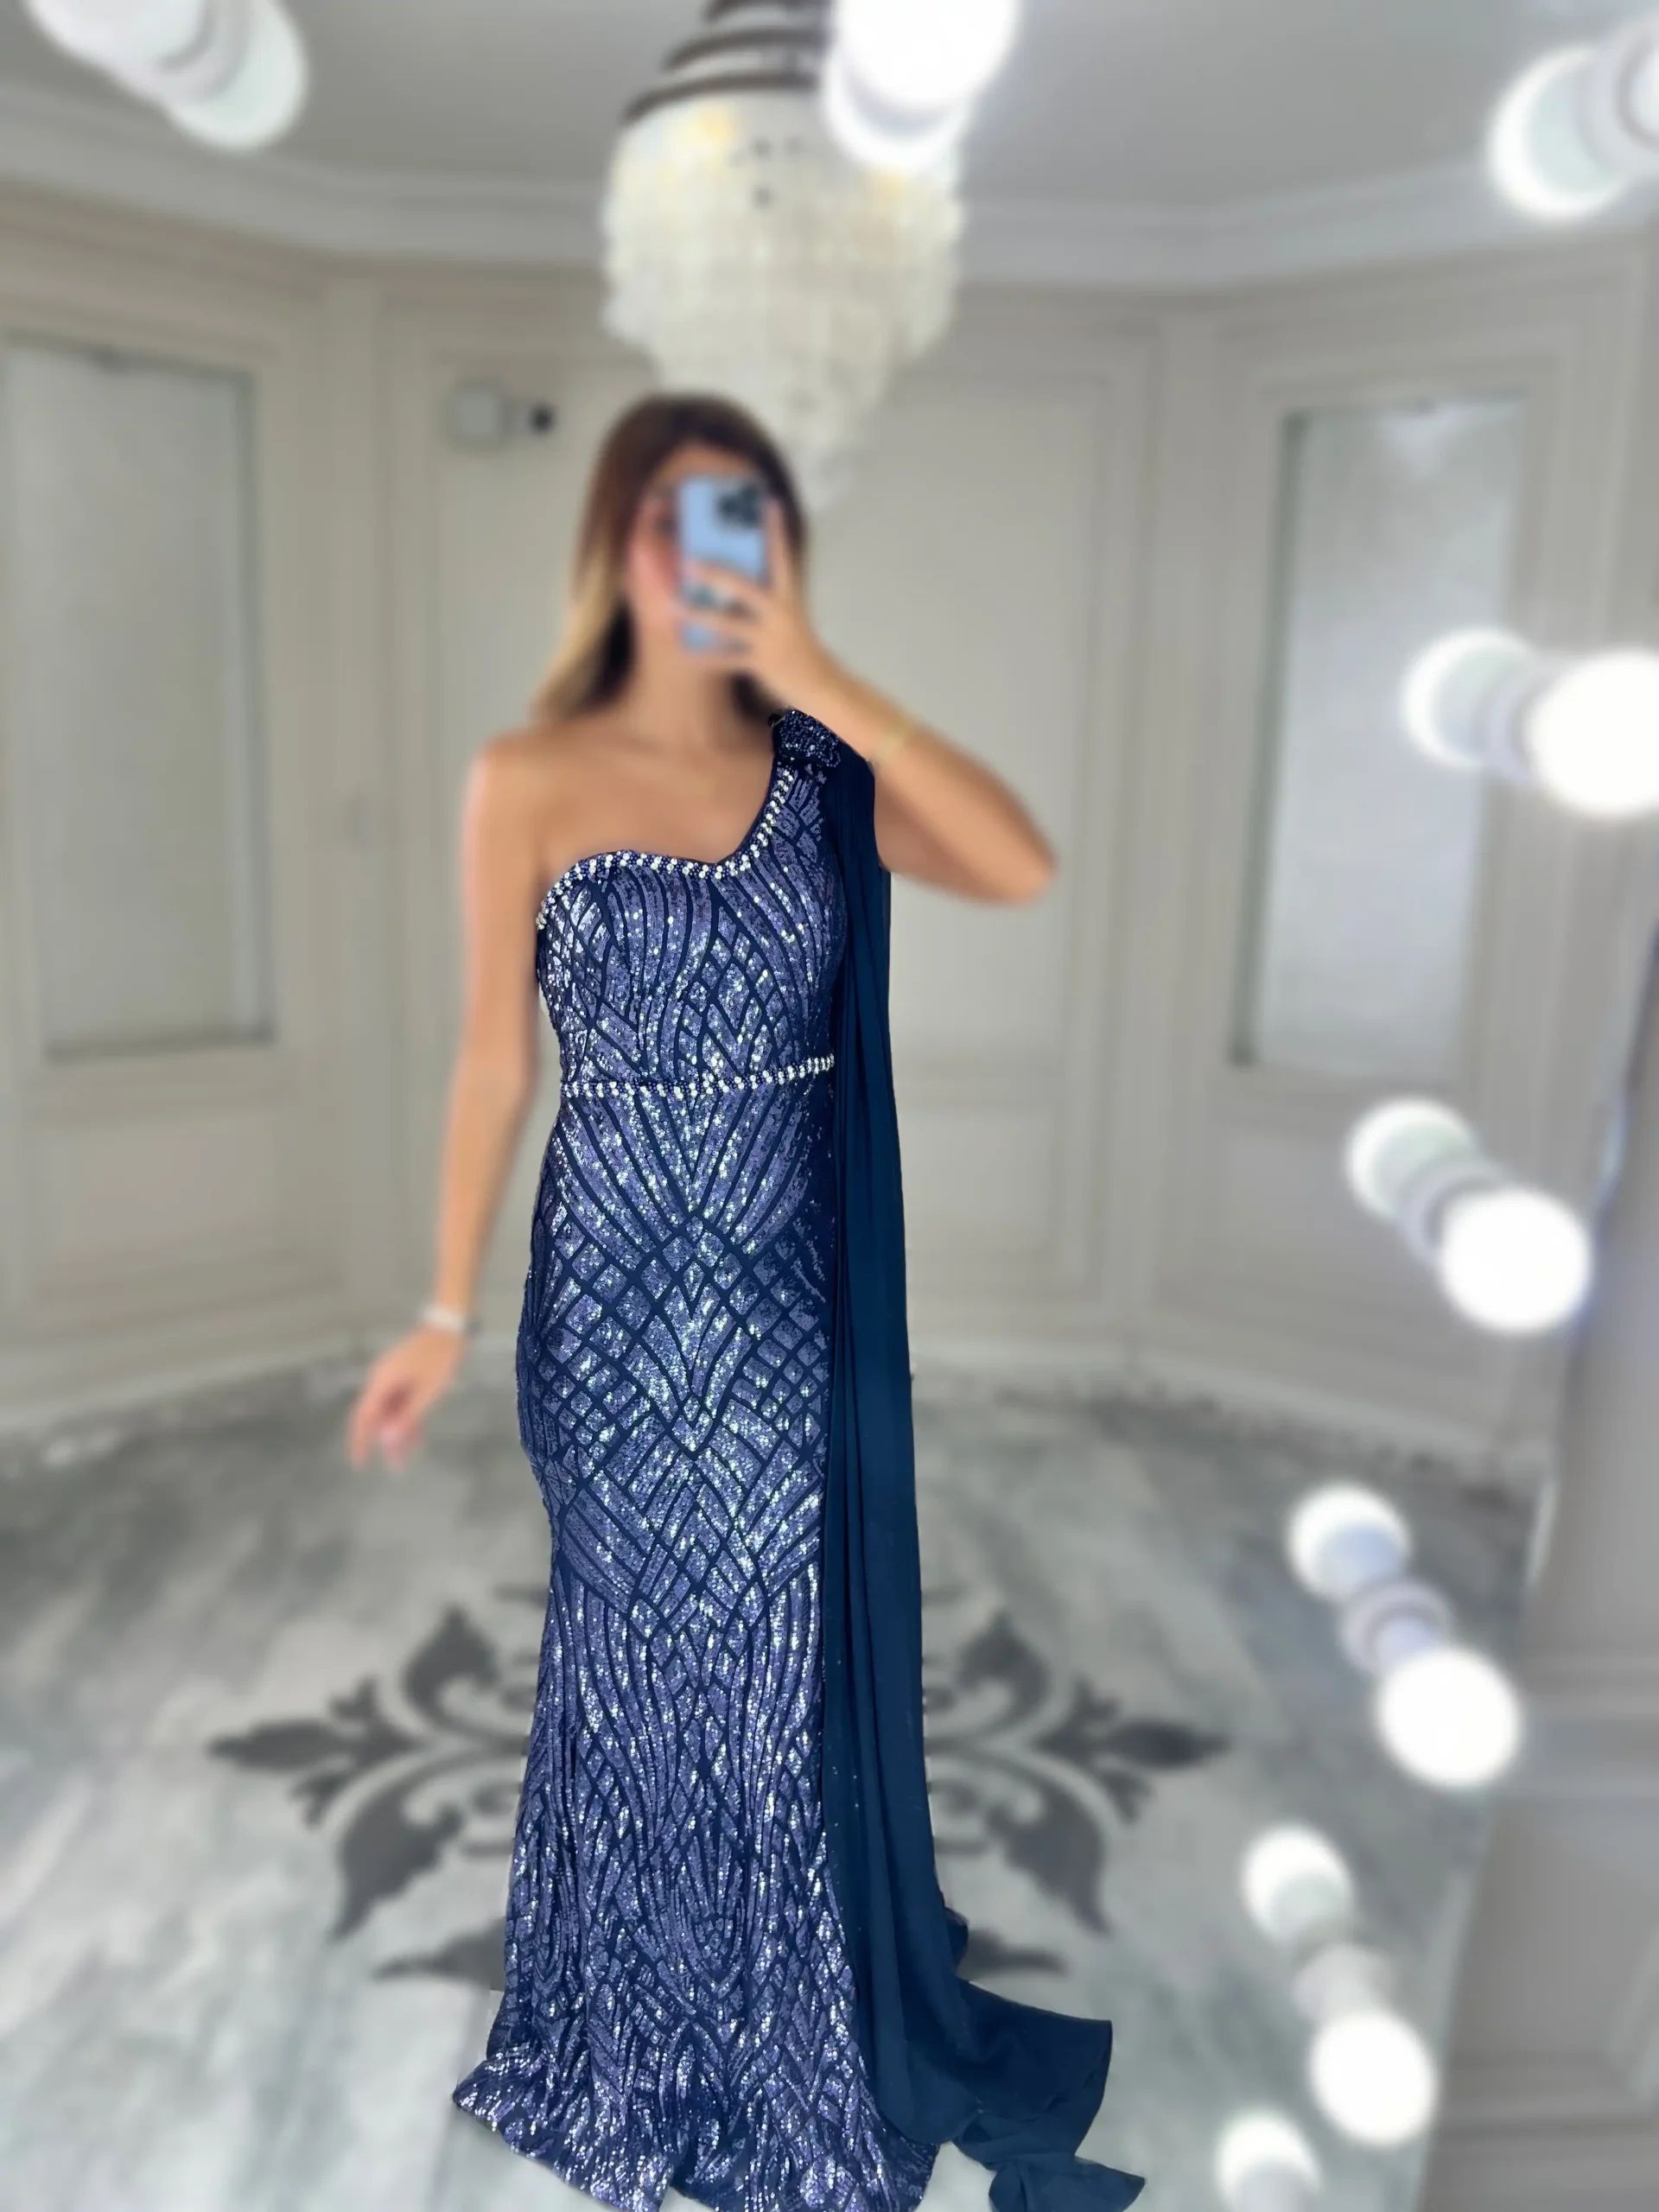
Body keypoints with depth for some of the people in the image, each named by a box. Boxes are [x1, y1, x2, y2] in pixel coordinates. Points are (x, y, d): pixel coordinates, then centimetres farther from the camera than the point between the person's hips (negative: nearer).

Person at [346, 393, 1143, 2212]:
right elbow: (495, 1057, -4)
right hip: (620, 1289, -2)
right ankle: (636, 2049, 44)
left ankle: (803, 2028, 45)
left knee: (796, 1658, 16)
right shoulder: (529, 782, -7)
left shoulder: (825, 769, 0)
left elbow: (1022, 868, -16)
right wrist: (444, 1311, -4)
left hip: (797, 1291, 3)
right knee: (639, 1653, 15)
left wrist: (818, 677, -21)